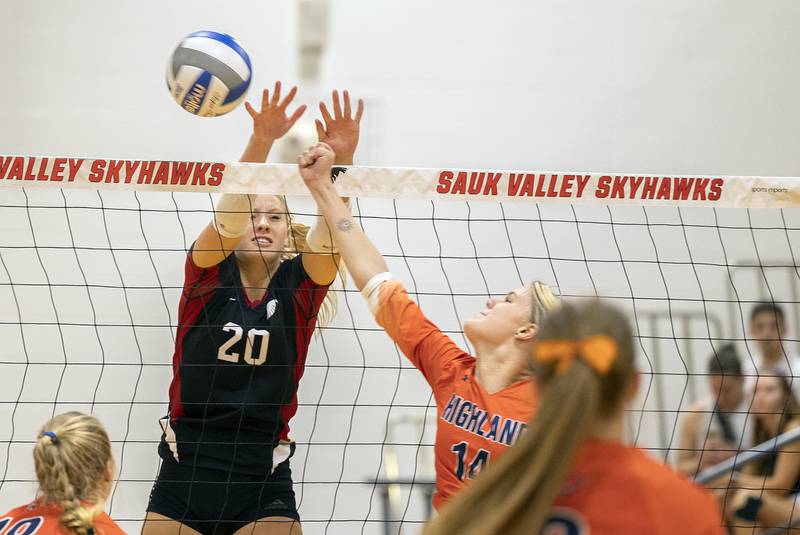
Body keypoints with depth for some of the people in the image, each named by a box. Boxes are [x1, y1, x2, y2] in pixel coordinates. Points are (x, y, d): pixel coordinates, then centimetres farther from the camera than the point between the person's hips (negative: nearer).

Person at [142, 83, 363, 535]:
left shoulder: (299, 286, 4)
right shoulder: (209, 276, 1)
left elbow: (331, 229, -14)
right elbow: (227, 218, -17)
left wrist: (342, 158, -32)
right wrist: (261, 141, -34)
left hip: (263, 482, 1)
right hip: (187, 470, -1)